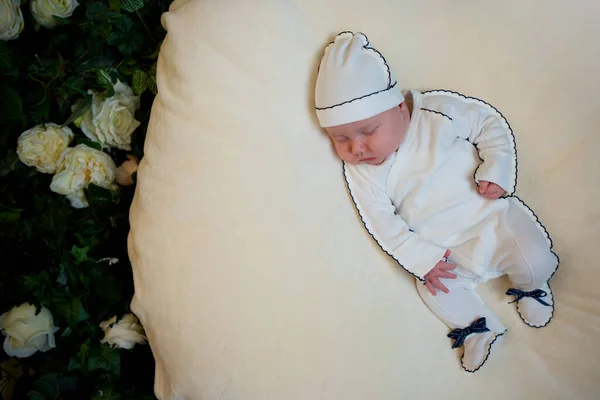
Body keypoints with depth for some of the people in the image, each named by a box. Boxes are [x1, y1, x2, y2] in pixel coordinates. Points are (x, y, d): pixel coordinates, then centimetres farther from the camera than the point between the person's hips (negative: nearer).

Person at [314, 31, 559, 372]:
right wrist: (422, 259, -13)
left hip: (493, 214, -3)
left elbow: (491, 123, -3)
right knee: (433, 287, -10)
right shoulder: (360, 173, -10)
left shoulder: (437, 113, -14)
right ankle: (480, 327, 17)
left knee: (535, 261, -15)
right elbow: (383, 225, -7)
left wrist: (496, 171, -15)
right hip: (447, 249, 3)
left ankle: (530, 287, 21)